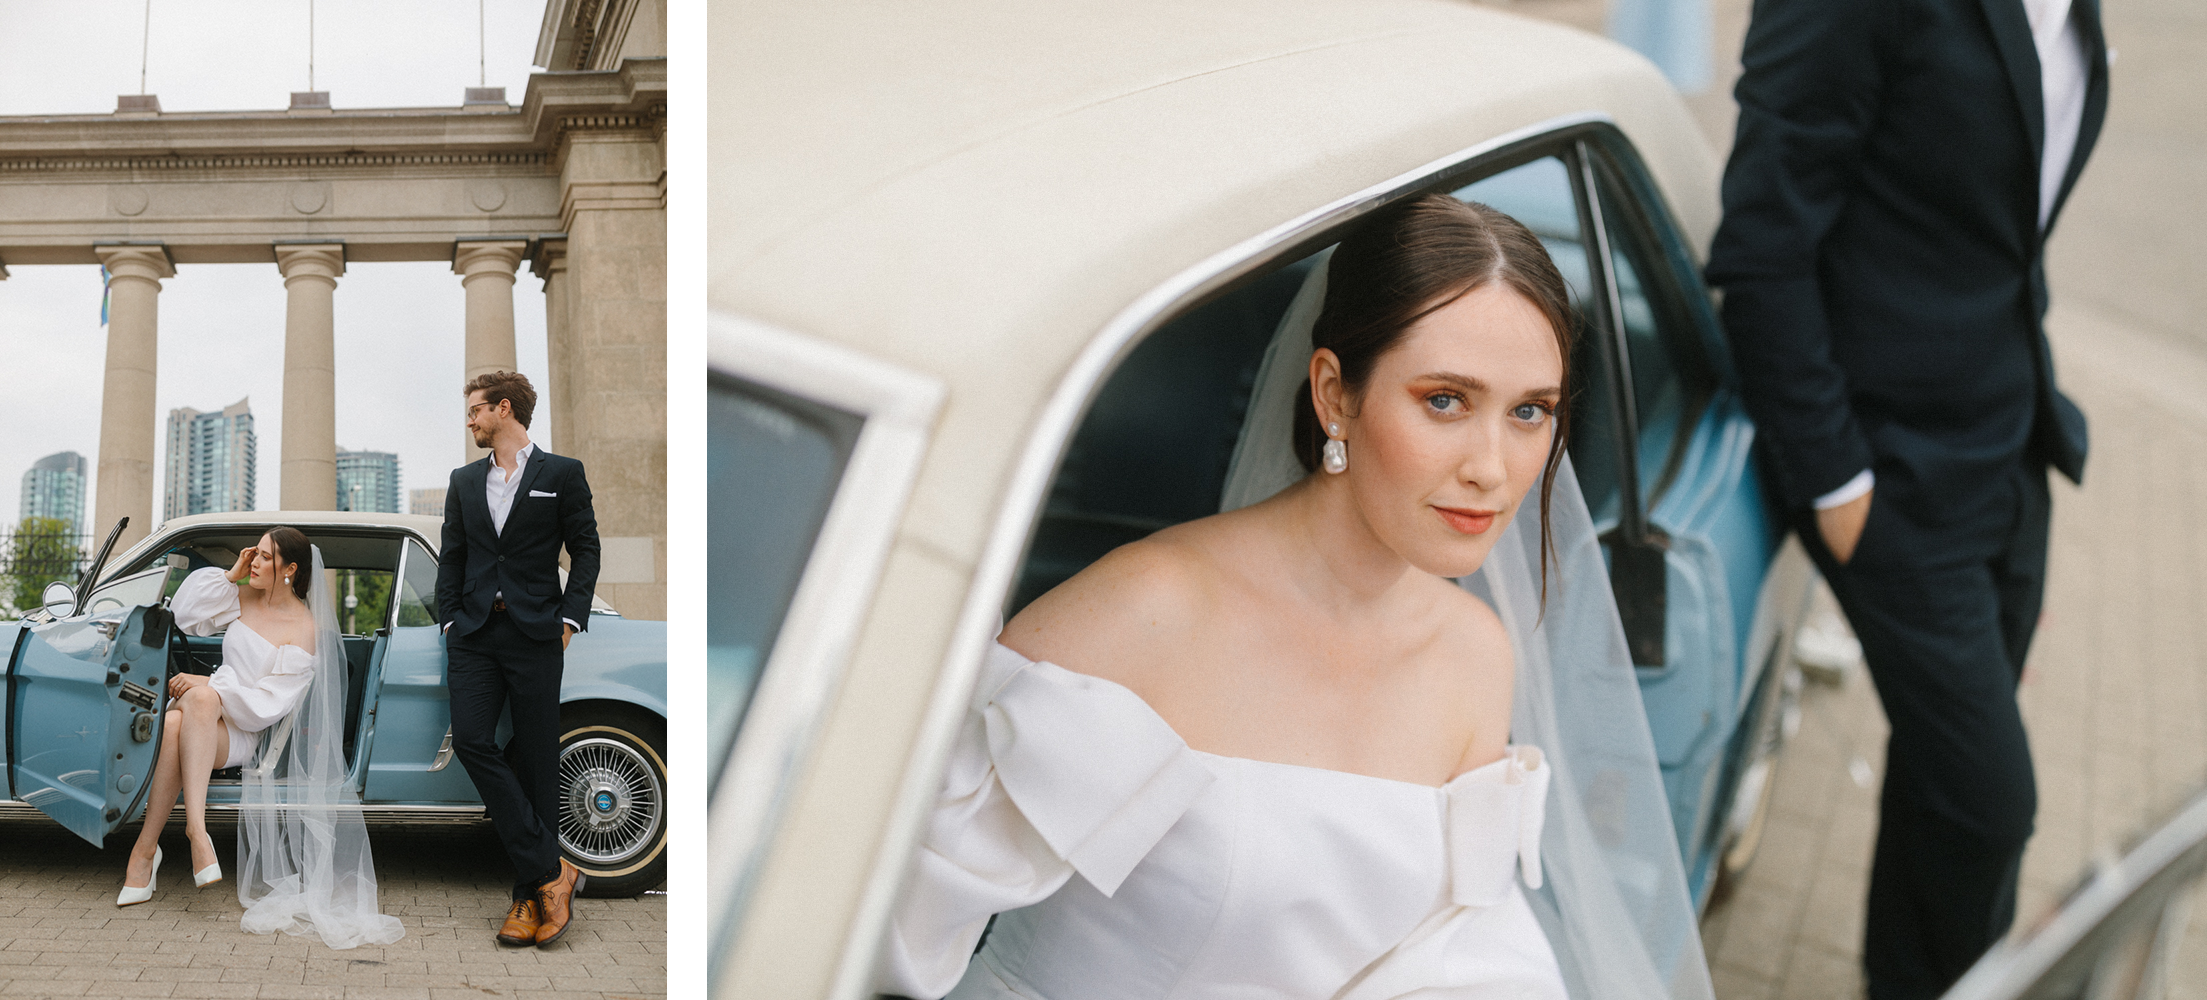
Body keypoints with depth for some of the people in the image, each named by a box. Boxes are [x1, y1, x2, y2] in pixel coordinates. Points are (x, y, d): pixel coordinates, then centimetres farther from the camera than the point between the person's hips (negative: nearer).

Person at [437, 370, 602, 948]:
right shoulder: (464, 482, 16)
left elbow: (585, 550, 3)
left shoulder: (561, 474, 4)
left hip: (535, 636, -4)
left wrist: (568, 621, -5)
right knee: (471, 739, -13)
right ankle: (552, 872, -9)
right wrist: (451, 619, 6)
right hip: (474, 635, 4)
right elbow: (452, 557, 18)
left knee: (535, 761, -1)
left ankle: (531, 898, 6)